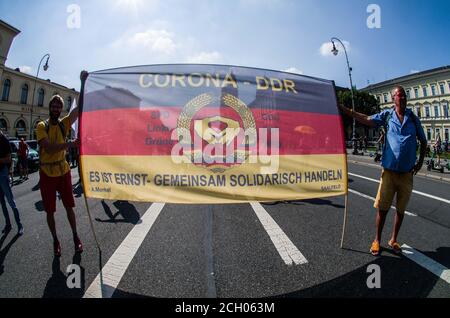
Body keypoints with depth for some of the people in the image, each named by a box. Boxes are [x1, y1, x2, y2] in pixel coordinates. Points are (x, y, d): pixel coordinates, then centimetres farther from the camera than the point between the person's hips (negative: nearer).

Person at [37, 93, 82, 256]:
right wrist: (69, 144, -34)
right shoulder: (42, 126, -6)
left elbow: (79, 108, -11)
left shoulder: (64, 124, 1)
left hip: (64, 172, 2)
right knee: (50, 211, 9)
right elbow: (49, 148, -21)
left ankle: (75, 236, 24)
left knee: (69, 207, 10)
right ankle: (55, 240, 25)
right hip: (47, 174, -2)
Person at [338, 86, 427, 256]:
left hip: (407, 172, 2)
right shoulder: (387, 115, 2)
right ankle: (377, 240, 16)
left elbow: (423, 141, 14)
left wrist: (420, 162, 6)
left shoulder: (413, 118, 6)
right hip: (389, 170, -2)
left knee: (401, 209, 12)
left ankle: (393, 240, 28)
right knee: (382, 207, 0)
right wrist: (344, 109, -23)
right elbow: (367, 120, -13)